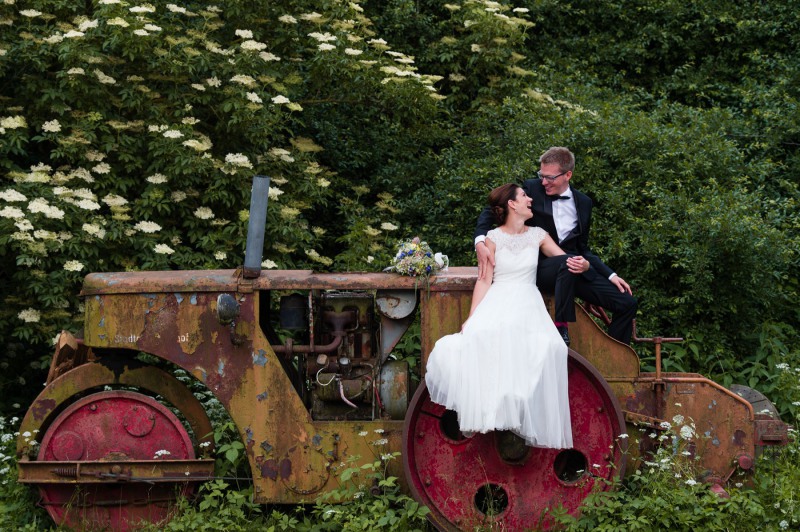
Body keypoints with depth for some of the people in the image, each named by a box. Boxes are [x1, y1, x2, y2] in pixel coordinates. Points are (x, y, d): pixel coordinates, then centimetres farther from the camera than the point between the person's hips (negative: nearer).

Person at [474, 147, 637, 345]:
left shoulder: (583, 203, 10)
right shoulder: (532, 189, -2)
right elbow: (491, 212, -3)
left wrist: (610, 275, 5)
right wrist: (480, 242, -23)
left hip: (575, 269, 4)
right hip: (541, 267, -4)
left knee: (627, 303, -8)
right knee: (565, 262, -39)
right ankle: (561, 327, -28)